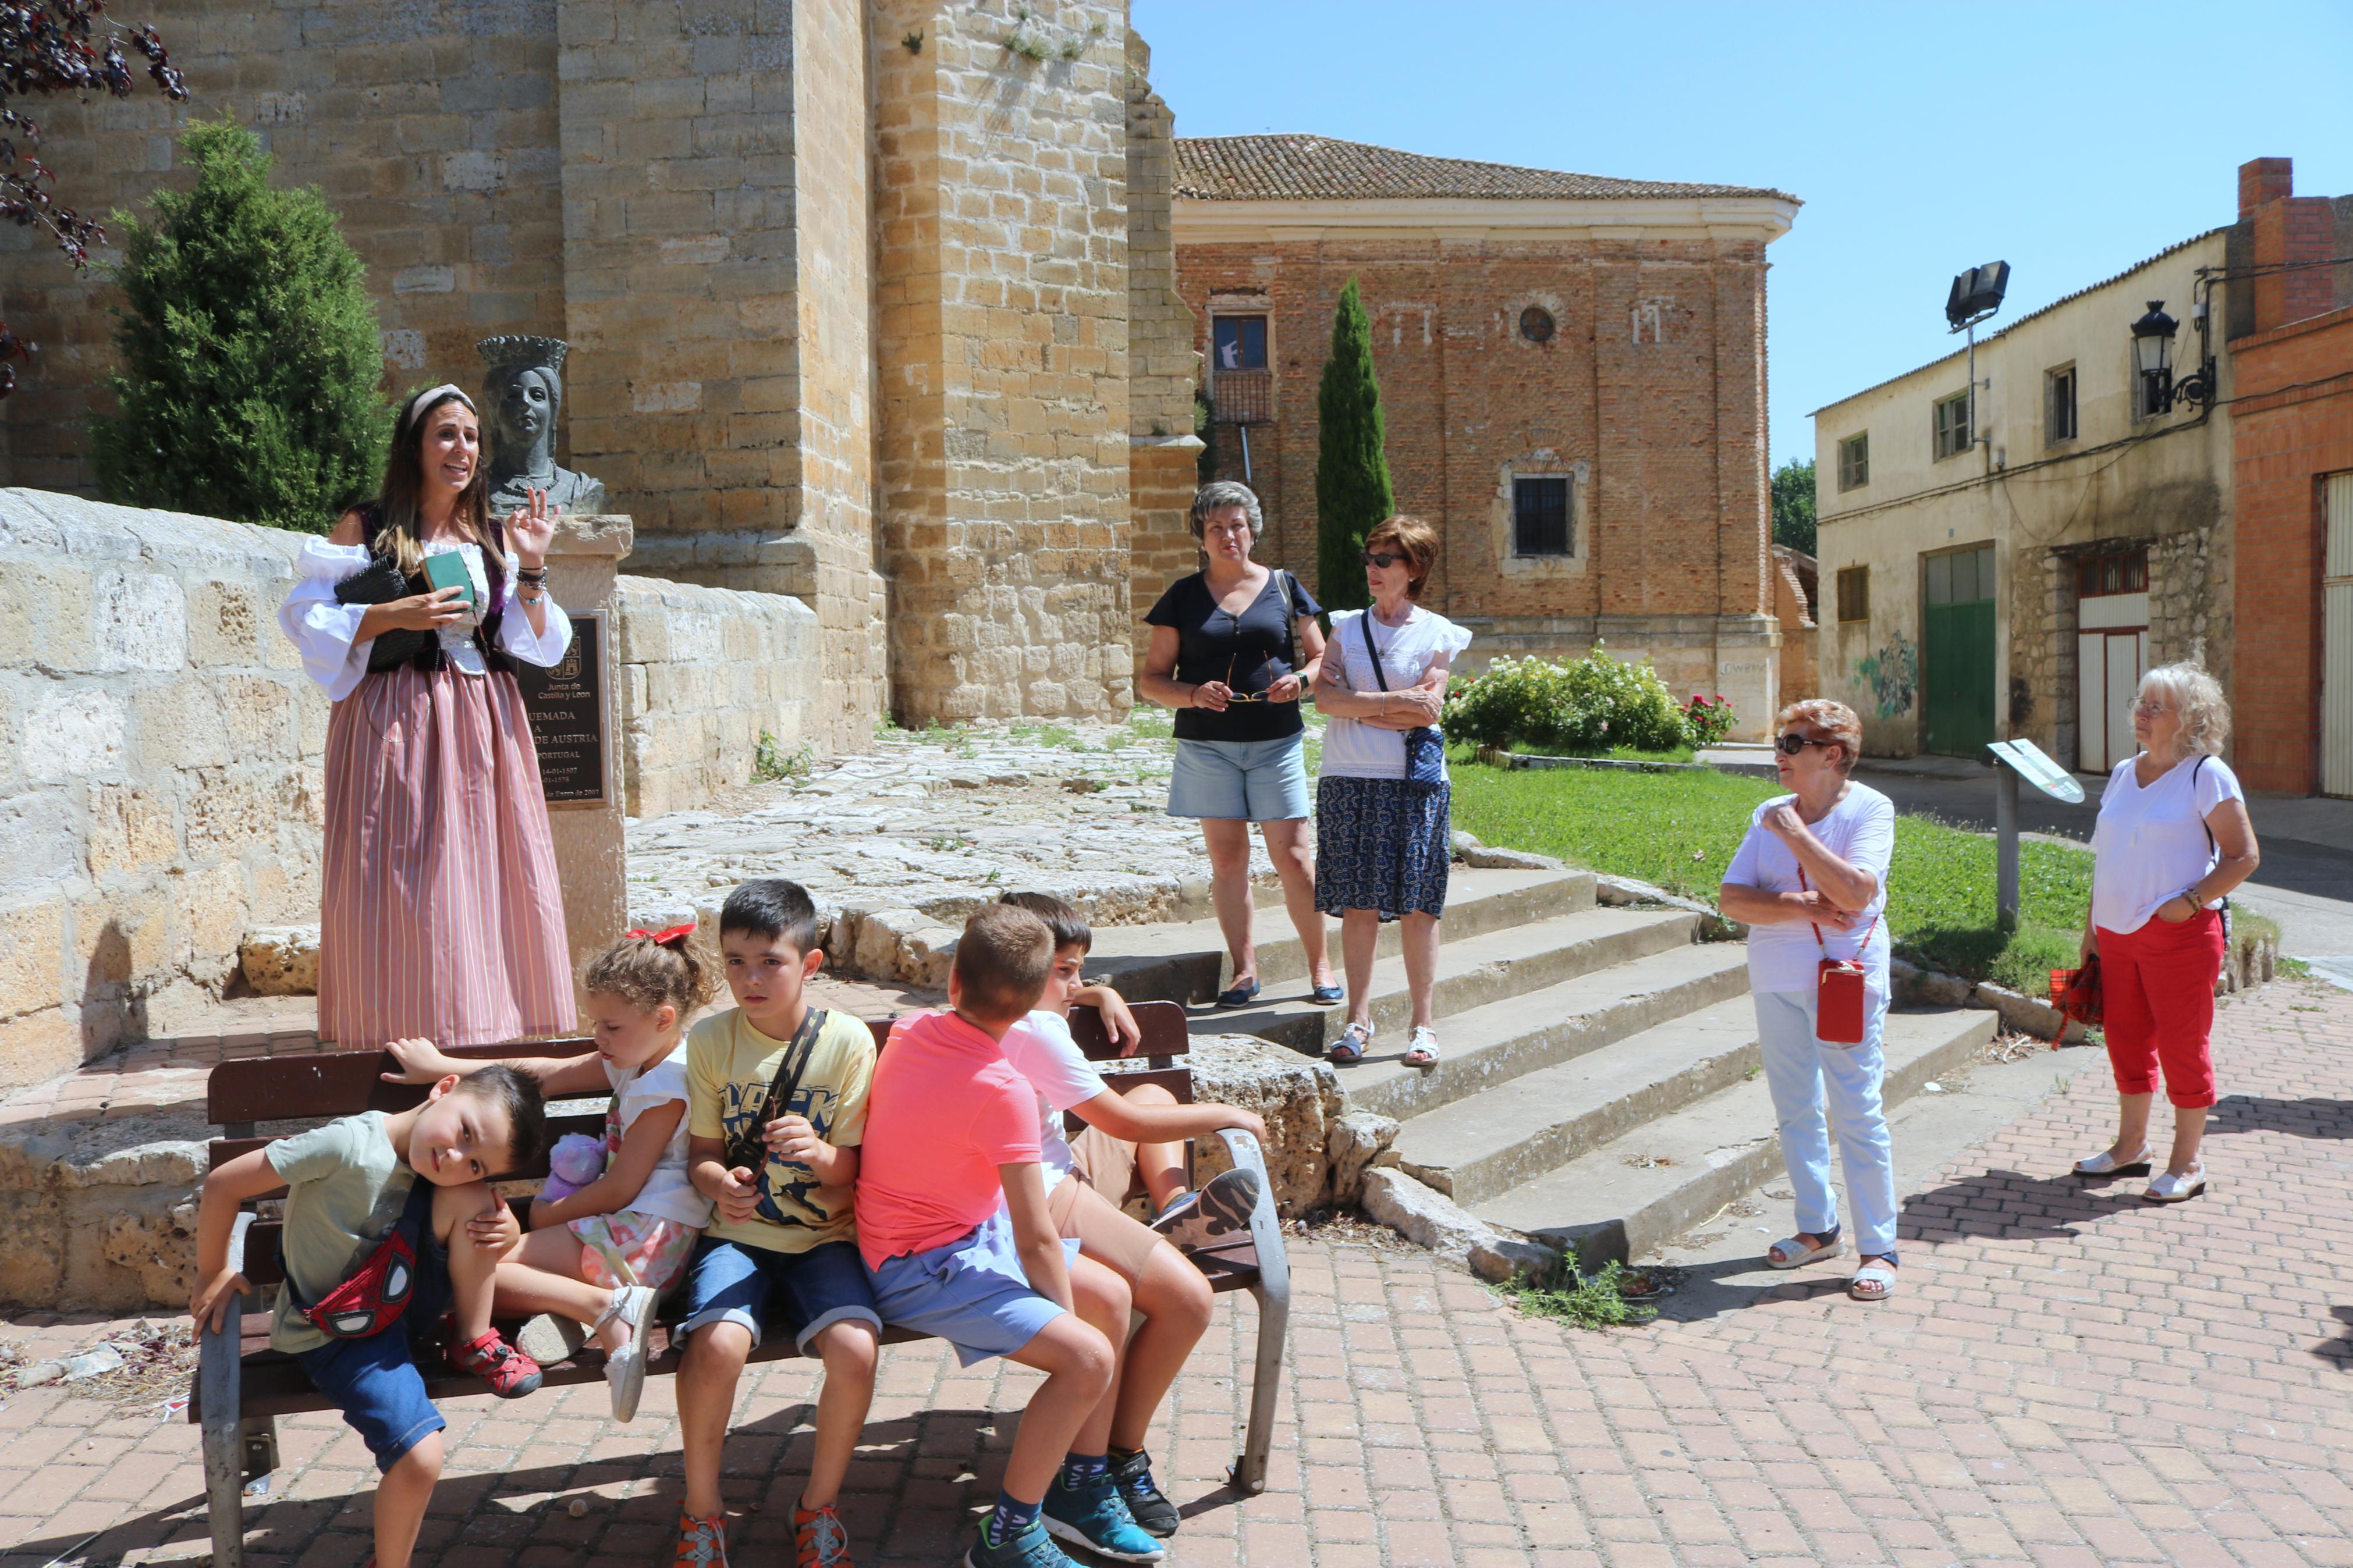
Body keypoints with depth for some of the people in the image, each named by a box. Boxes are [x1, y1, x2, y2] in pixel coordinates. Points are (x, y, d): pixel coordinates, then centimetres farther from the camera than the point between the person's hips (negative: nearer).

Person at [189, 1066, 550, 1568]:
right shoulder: (350, 1145, -28)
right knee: (421, 1457, -24)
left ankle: (474, 1344, -5)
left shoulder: (454, 1175, -8)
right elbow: (222, 1184, -20)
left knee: (470, 1198, -21)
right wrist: (212, 1275, -5)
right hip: (338, 1334, -5)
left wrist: (504, 1229, -21)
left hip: (404, 1304, 5)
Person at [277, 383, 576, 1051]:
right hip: (397, 727, -3)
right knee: (401, 889, -7)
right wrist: (394, 614, -14)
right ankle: (404, 1057, -1)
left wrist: (532, 569, -2)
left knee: (490, 881, 1)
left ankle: (491, 1043, 8)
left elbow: (532, 642, 10)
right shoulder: (364, 529, 3)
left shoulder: (494, 537, 14)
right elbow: (309, 619, -3)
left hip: (485, 727, 4)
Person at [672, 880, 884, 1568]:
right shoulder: (711, 1039, -3)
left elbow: (850, 1168, -3)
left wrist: (818, 1154, -26)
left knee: (854, 1348, -26)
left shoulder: (848, 1040, -7)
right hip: (737, 1234, 1)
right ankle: (702, 1507, 0)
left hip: (822, 1236, 0)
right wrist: (719, 1182, -20)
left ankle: (820, 1502, 4)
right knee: (716, 1345, -29)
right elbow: (701, 1149, 4)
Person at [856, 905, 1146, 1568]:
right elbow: (1037, 1241, -22)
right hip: (923, 1272, -9)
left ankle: (1080, 1489, 20)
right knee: (1087, 1357, -22)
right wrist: (1067, 1322, -8)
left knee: (1112, 1297, 9)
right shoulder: (1003, 1091, -27)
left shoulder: (910, 1030, -5)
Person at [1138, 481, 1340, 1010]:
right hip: (1207, 745, 1)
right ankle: (1245, 970, 13)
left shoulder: (1283, 588, 8)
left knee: (1292, 856, -3)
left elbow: (1321, 657, 13)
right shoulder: (1184, 596, 6)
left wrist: (1301, 679, -10)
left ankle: (1320, 965, 11)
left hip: (1276, 742, 0)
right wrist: (1194, 694, -15)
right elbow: (1152, 680, 5)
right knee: (1227, 859, 3)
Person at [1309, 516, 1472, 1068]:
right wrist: (1392, 701, -10)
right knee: (1357, 904, 2)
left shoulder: (1437, 634, 4)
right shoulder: (1346, 626, 13)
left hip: (1414, 782, -2)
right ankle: (1359, 1017, 10)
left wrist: (1357, 707, -4)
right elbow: (1326, 696, -1)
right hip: (1348, 780, 2)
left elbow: (1426, 712, -7)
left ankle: (1423, 1024, 6)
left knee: (1417, 905, -2)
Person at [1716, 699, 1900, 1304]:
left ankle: (1878, 1248, 6)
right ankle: (1817, 1229, 27)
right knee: (1795, 1111, 13)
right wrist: (1799, 906, -15)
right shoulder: (1769, 815, 8)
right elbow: (1731, 900, 0)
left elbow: (1855, 894, -23)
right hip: (1776, 980, 6)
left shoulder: (1869, 809, -7)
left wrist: (1794, 833, -17)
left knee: (1856, 1114, -5)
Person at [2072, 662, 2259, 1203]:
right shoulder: (2123, 773, 11)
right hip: (2118, 934, 7)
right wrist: (2091, 926, 15)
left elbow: (2244, 856, -10)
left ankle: (2188, 1163, 14)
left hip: (2179, 936, -6)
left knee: (2183, 1046, 2)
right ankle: (2130, 1146, 28)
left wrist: (2191, 901, -19)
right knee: (2126, 1039, 14)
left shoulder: (2207, 775, -8)